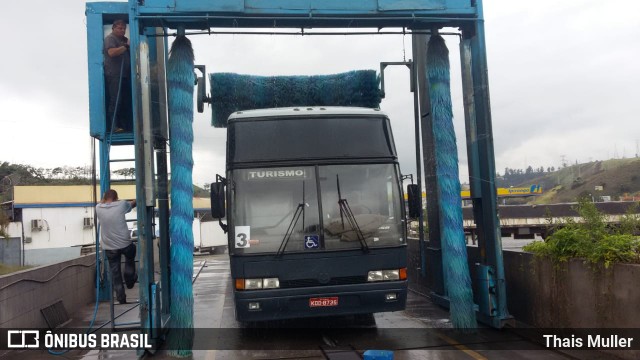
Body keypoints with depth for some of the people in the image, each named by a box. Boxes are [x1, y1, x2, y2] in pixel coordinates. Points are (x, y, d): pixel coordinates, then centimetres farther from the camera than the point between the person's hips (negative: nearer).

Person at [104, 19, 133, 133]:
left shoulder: (124, 39, 24)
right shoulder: (110, 38, -2)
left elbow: (129, 54, 29)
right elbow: (112, 52, -19)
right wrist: (126, 46, -18)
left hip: (125, 75, 8)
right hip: (114, 75, -8)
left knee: (126, 101, 6)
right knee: (115, 101, -12)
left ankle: (126, 125, 9)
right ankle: (114, 126, -12)